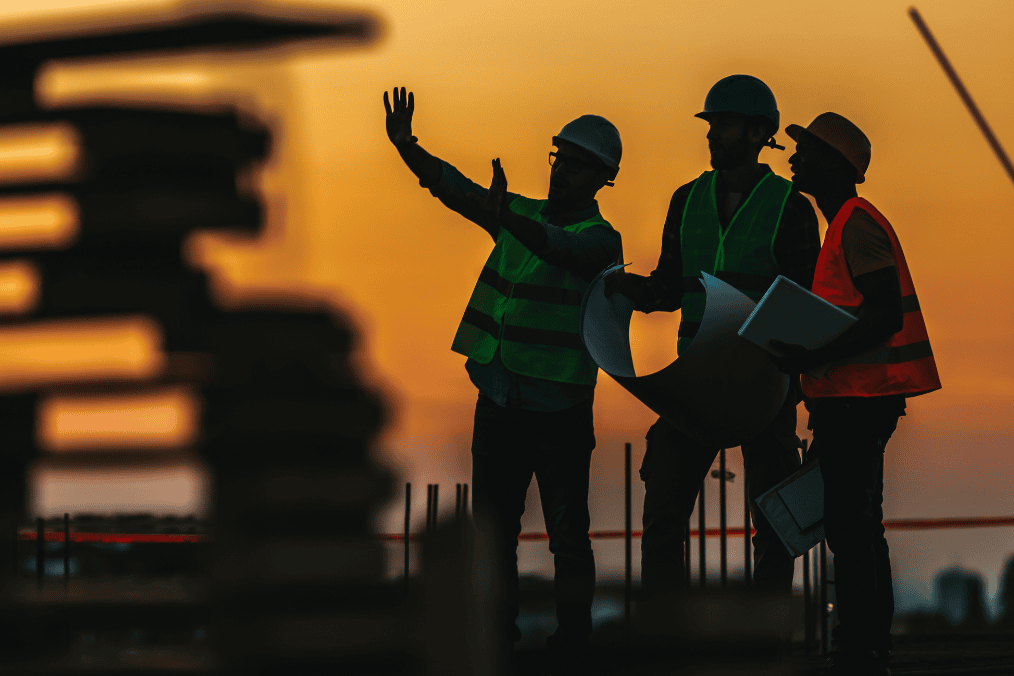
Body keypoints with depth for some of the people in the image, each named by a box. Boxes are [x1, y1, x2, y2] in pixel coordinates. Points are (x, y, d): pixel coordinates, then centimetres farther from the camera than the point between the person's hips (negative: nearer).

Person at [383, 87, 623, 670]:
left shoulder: (600, 238, -7)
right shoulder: (524, 214, 11)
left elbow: (559, 249, -28)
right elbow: (455, 188, 3)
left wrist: (506, 219, -47)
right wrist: (407, 146, -13)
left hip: (560, 407, -6)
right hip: (499, 398, 6)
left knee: (567, 529, 0)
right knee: (493, 524, 10)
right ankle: (497, 627, 19)